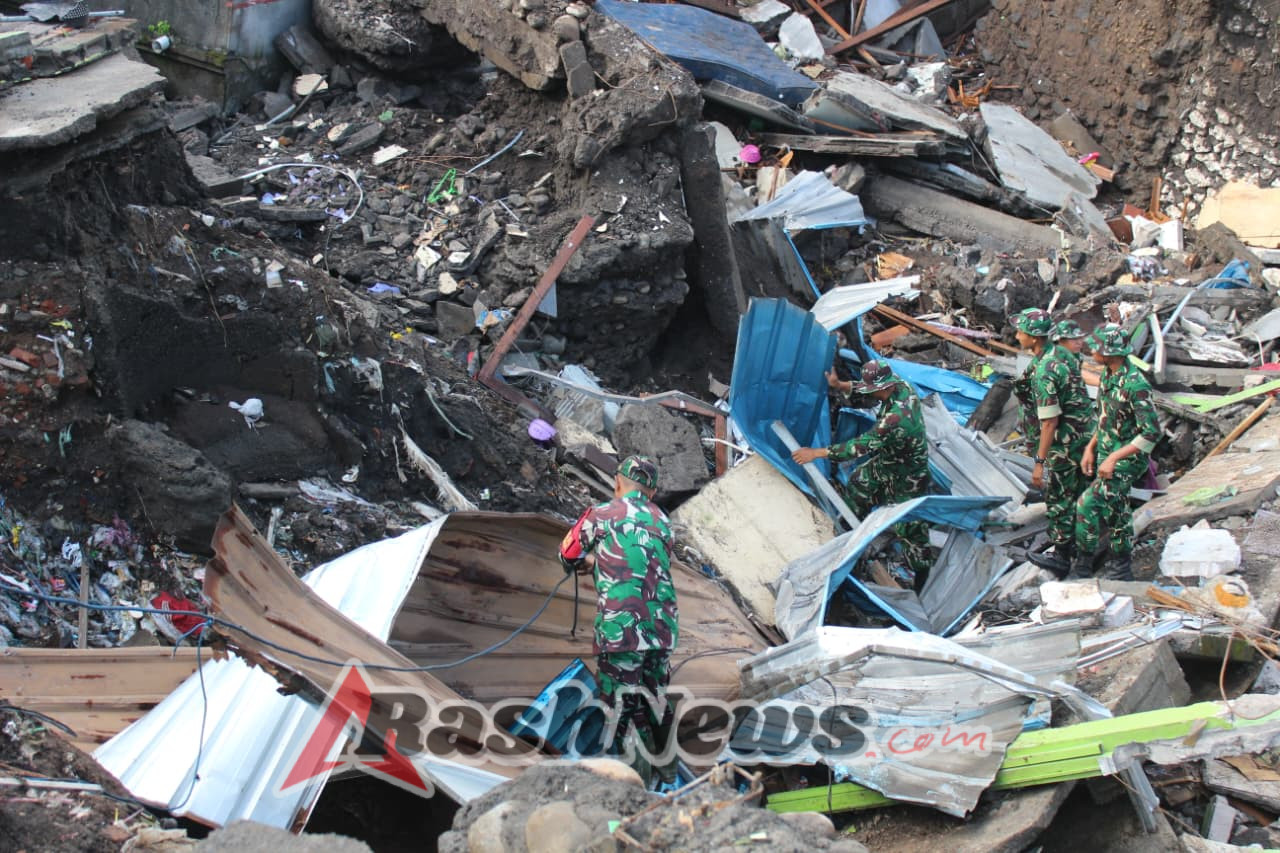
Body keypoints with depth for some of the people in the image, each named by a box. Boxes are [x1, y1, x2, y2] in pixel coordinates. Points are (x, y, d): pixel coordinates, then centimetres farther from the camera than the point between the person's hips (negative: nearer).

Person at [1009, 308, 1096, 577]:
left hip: (1065, 442, -9)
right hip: (1085, 432, 9)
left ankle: (1061, 557, 15)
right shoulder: (1061, 353, 3)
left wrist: (1040, 462, -20)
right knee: (1079, 493, 21)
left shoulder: (1044, 372, -26)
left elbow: (1049, 422, -25)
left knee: (1059, 498, 4)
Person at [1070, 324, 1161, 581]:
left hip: (1127, 460, -9)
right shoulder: (1108, 376, 2)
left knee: (1088, 505, -15)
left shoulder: (1135, 385, -26)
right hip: (1107, 455, 9)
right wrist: (1090, 448, 8)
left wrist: (1113, 458, -24)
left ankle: (1083, 565, -2)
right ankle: (1121, 567, 32)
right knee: (1114, 510, 18)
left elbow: (1152, 433, -25)